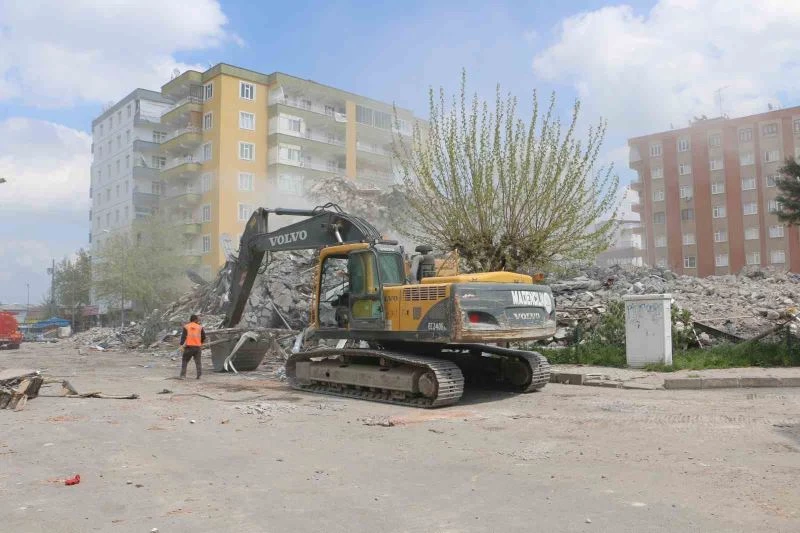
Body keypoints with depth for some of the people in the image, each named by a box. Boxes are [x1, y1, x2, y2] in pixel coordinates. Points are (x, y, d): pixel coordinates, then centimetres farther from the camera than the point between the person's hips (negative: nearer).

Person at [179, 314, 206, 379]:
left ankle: (183, 375, -1)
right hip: (197, 347, 1)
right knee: (198, 362, 9)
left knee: (185, 361, 8)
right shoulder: (200, 327, 5)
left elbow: (183, 336, -7)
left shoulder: (186, 327, 2)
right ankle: (199, 375, 6)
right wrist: (201, 343, 26)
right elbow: (203, 337, 10)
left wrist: (181, 344, -10)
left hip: (188, 347, -1)